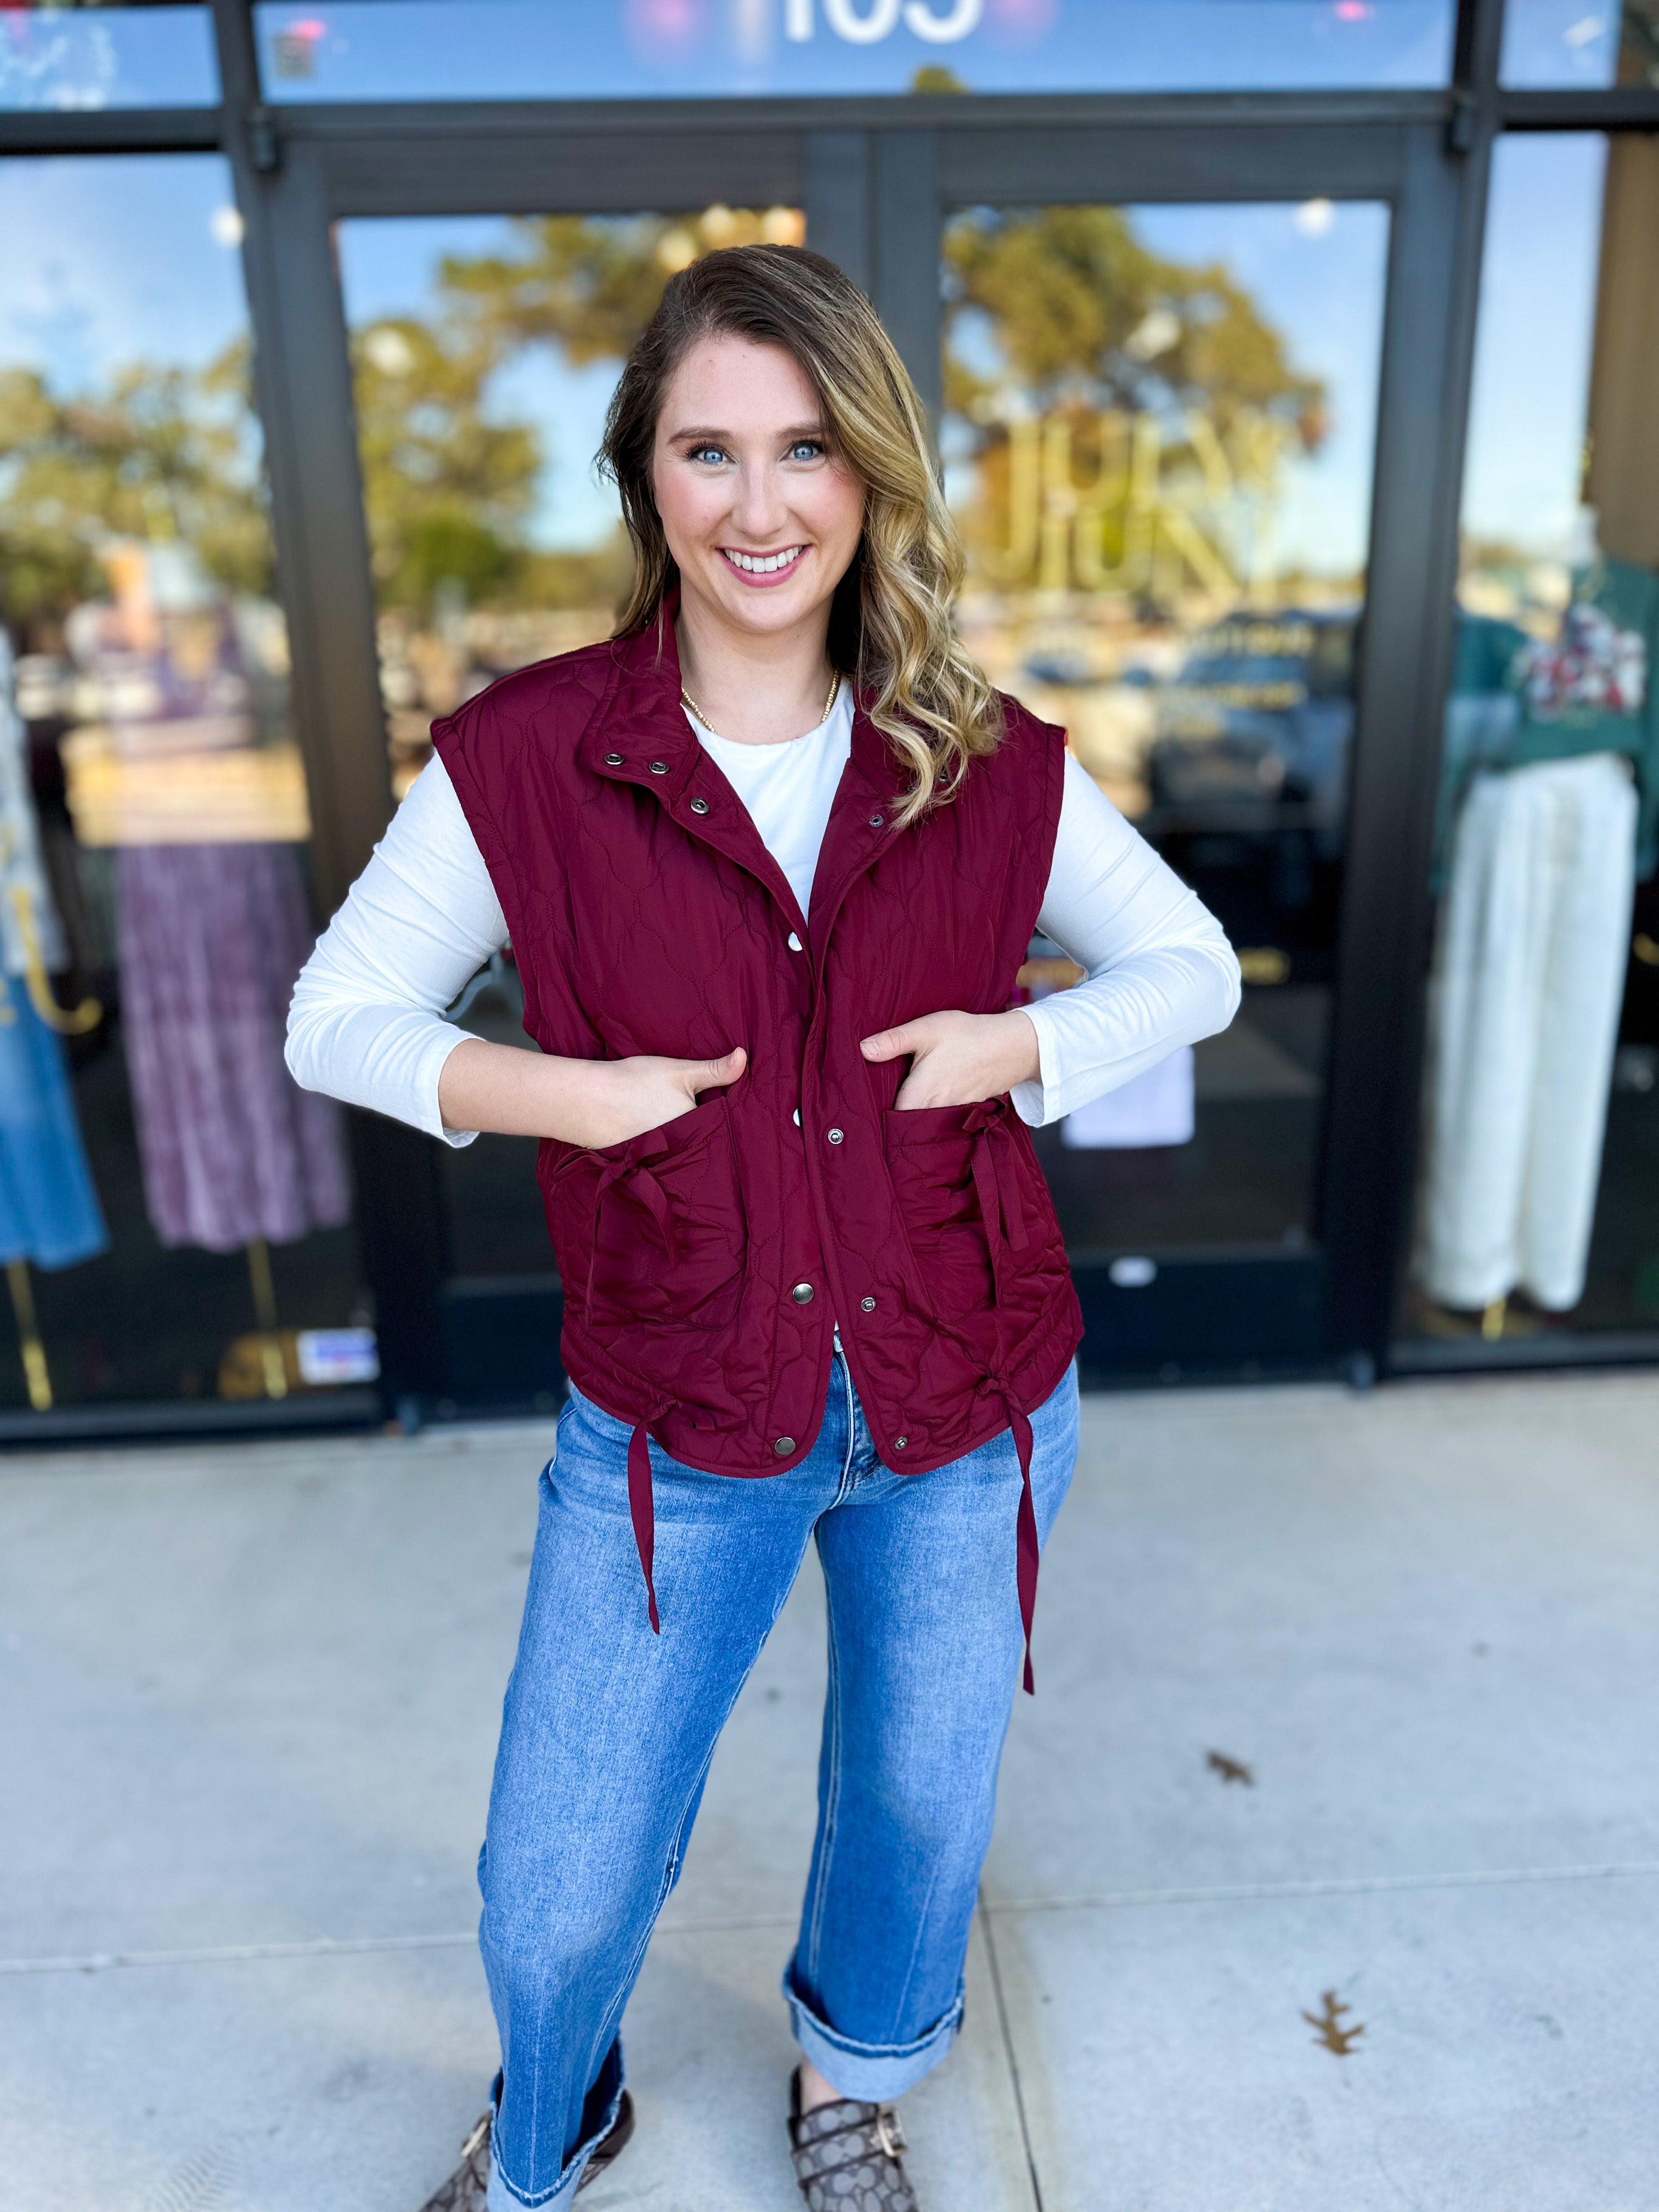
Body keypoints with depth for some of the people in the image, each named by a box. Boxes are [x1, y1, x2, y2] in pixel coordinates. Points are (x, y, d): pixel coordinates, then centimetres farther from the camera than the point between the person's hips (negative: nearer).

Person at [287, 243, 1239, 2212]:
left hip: (967, 1404, 2)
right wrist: (553, 1092, -20)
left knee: (918, 1806, 24)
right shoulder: (526, 757, -11)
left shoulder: (992, 767, -7)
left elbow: (1192, 967, 5)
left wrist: (1019, 1047, -14)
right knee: (561, 1887, 13)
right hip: (679, 1427, -1)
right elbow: (337, 1018, -2)